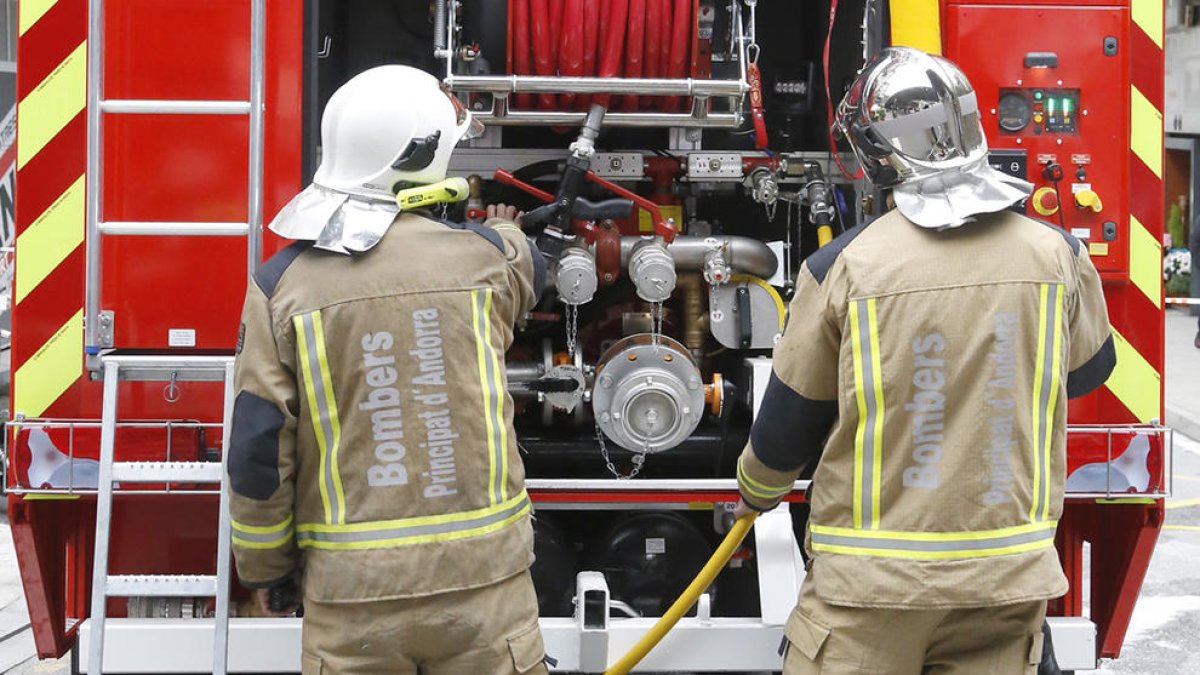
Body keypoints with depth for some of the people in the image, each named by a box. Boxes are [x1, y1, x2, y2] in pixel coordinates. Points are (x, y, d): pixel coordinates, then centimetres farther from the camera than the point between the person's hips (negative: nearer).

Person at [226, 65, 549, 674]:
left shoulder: (282, 284, -6)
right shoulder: (483, 257, -4)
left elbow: (258, 452, -5)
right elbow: (527, 269, 23)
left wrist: (262, 567, 11)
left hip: (353, 599, 0)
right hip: (483, 582, 0)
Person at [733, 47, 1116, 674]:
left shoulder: (841, 266, -13)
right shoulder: (1058, 254, -5)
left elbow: (791, 418, -1)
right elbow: (1088, 369, 15)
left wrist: (757, 488, 20)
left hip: (875, 579, -2)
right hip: (1010, 577, 3)